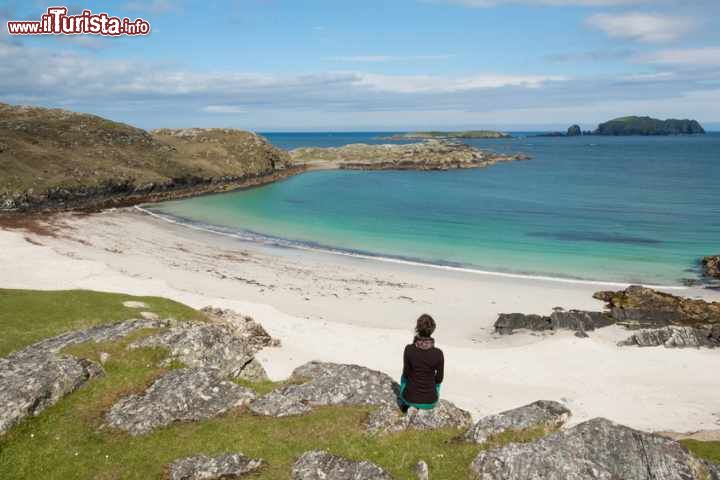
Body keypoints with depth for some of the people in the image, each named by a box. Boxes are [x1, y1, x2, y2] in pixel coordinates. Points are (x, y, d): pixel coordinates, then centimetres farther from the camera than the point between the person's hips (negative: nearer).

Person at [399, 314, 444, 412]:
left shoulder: (409, 349, -19)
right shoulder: (438, 353, -19)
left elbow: (406, 373, -5)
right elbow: (439, 378, -4)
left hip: (410, 399, 0)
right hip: (430, 401, 0)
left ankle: (404, 405, 49)